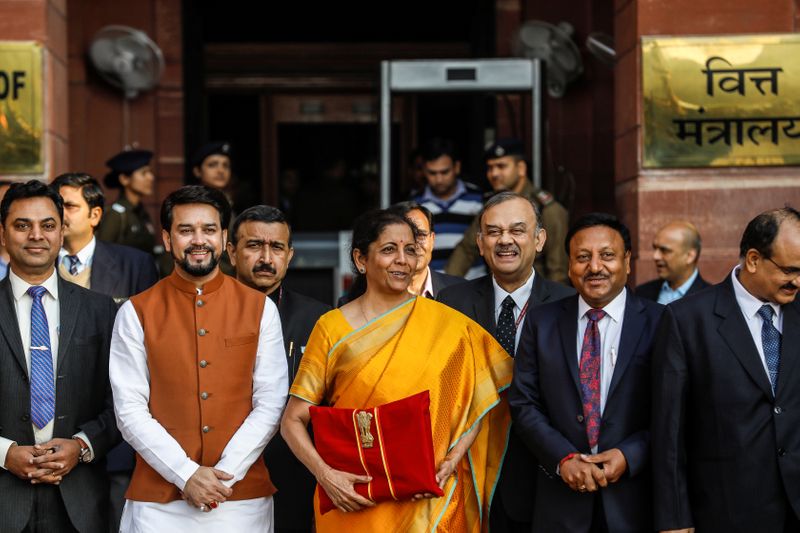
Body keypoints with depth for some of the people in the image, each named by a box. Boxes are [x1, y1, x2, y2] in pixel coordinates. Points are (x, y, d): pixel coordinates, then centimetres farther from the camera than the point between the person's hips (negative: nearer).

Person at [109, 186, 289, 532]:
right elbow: (130, 409, -3)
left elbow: (271, 402, -1)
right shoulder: (136, 313, 1)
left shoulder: (260, 308, 3)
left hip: (242, 496, 1)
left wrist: (225, 474, -11)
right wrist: (186, 474, -12)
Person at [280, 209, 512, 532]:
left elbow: (478, 403, 3)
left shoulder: (447, 324, -1)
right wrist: (325, 476, -16)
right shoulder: (332, 328, -3)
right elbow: (293, 421, -2)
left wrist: (450, 463, -11)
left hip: (430, 502, 1)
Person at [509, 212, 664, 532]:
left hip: (634, 499, -1)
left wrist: (629, 456, -14)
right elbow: (523, 403, 3)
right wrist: (564, 458, -10)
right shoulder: (541, 322, 5)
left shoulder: (660, 323, -3)